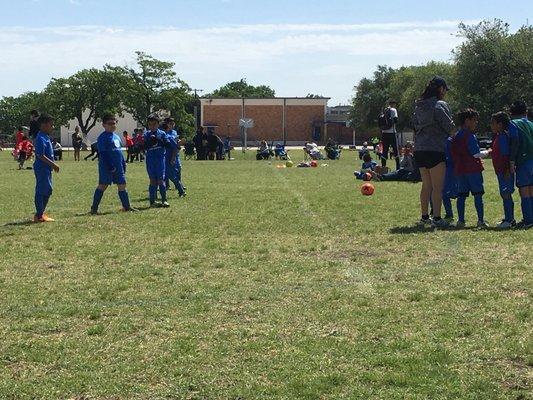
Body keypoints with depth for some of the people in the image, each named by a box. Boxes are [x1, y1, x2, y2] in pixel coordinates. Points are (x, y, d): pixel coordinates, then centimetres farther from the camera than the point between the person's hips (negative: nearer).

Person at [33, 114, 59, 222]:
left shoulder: (46, 137, 14)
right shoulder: (41, 139, -17)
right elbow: (40, 155, -23)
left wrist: (53, 165, 18)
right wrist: (53, 164, -21)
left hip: (46, 168, 10)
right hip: (42, 168, -10)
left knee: (48, 190, 15)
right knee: (41, 191, -4)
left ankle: (41, 213, 23)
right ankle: (39, 215, 1)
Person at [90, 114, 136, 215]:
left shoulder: (116, 137, 17)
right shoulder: (103, 137, -9)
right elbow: (103, 153, -15)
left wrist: (123, 164, 18)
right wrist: (109, 166, -20)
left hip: (118, 166, 8)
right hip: (107, 167, -8)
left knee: (122, 185, 9)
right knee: (103, 185, -5)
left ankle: (127, 207, 15)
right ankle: (94, 208, 0)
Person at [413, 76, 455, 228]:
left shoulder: (419, 106, 13)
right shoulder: (440, 105, -9)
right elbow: (450, 127, -8)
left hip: (419, 149, 8)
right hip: (435, 149, -8)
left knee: (426, 185, 15)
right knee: (438, 186, -3)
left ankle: (424, 217, 20)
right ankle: (437, 218, -5)